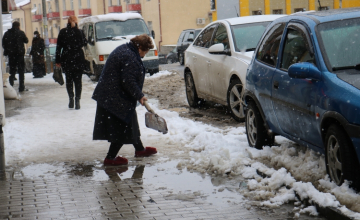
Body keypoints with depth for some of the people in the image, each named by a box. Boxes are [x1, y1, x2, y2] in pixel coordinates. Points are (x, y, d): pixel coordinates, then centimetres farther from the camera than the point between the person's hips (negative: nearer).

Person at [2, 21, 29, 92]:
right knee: (21, 70, 2)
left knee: (12, 70, 11)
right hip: (19, 54, -3)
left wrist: (6, 51, 11)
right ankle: (21, 87, -2)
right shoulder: (20, 33, -5)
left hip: (11, 54, 3)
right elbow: (26, 41, 2)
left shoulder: (7, 33, 5)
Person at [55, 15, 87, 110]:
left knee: (69, 79, 11)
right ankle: (77, 99, -4)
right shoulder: (80, 32, -3)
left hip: (66, 59, 0)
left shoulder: (63, 32, -2)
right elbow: (85, 43, 10)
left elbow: (58, 47, -1)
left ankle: (71, 98, -2)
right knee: (77, 80, 5)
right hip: (78, 59, 0)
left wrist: (58, 60, 4)